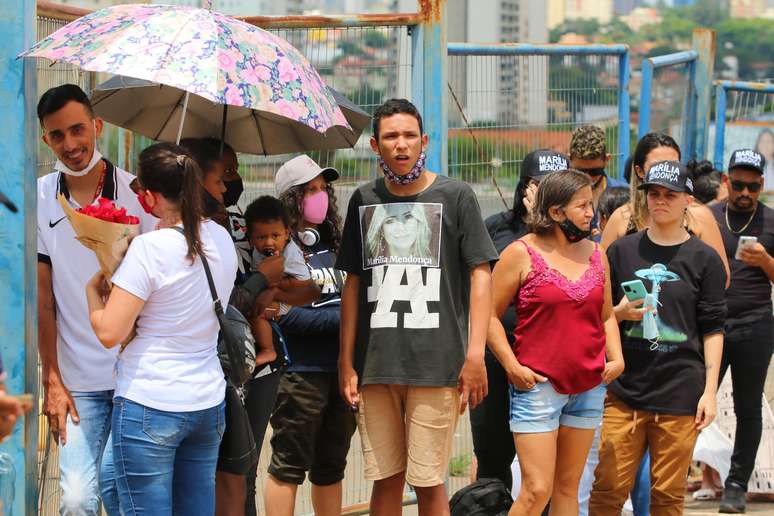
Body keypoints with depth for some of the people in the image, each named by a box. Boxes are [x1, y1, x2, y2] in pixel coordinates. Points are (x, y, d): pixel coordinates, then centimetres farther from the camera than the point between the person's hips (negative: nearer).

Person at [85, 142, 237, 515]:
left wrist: (93, 289, 2)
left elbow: (109, 332, -16)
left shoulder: (150, 249, -16)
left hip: (149, 406, -7)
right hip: (208, 401, 7)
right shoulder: (221, 239, 5)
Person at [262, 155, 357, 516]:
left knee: (330, 469, 14)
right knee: (288, 468, -1)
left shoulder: (330, 244, 14)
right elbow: (288, 316, -16)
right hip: (301, 373, -7)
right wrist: (343, 319, -15)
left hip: (341, 369, 7)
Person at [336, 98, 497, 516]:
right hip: (374, 366, 3)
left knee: (428, 482, -2)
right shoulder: (364, 201, 11)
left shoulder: (455, 196, 1)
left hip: (435, 366, -3)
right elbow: (353, 282, 14)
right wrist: (346, 361, 9)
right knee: (385, 479, 8)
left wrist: (475, 354, -8)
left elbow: (480, 274, 0)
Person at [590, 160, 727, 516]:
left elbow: (712, 329, 3)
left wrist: (710, 391, -3)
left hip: (680, 393, -2)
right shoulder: (622, 251, 9)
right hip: (624, 390, 2)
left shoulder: (704, 259, 3)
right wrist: (621, 313, -7)